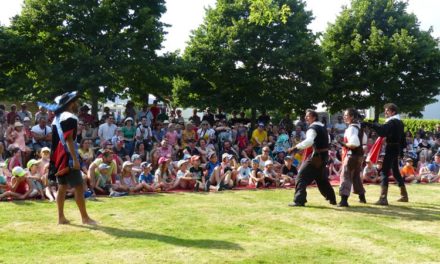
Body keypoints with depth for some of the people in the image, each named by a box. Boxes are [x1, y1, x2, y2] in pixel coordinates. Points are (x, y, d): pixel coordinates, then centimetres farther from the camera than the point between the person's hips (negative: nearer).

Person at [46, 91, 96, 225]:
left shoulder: (57, 118, 16)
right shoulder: (70, 118, -13)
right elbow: (69, 139, -21)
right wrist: (75, 159, -24)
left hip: (58, 157, 10)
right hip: (67, 157, -10)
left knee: (62, 187, 13)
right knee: (79, 187, -6)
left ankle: (61, 217, 15)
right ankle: (85, 217, -3)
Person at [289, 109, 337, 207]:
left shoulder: (313, 128, -15)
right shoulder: (322, 127, 14)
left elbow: (309, 141, -33)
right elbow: (326, 140, 29)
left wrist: (297, 147, -33)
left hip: (317, 155, -9)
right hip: (324, 155, 9)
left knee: (302, 176, -8)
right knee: (321, 178, 24)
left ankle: (299, 200, -14)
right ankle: (332, 199, 30)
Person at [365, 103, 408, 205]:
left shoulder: (392, 122, -15)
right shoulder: (399, 122, 15)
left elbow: (382, 130, -34)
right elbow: (403, 138, 21)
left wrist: (370, 125, -37)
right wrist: (401, 149, 27)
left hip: (391, 148, -10)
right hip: (397, 149, 10)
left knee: (384, 172, -12)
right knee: (396, 171, 20)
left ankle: (383, 198, -18)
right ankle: (404, 195, 29)